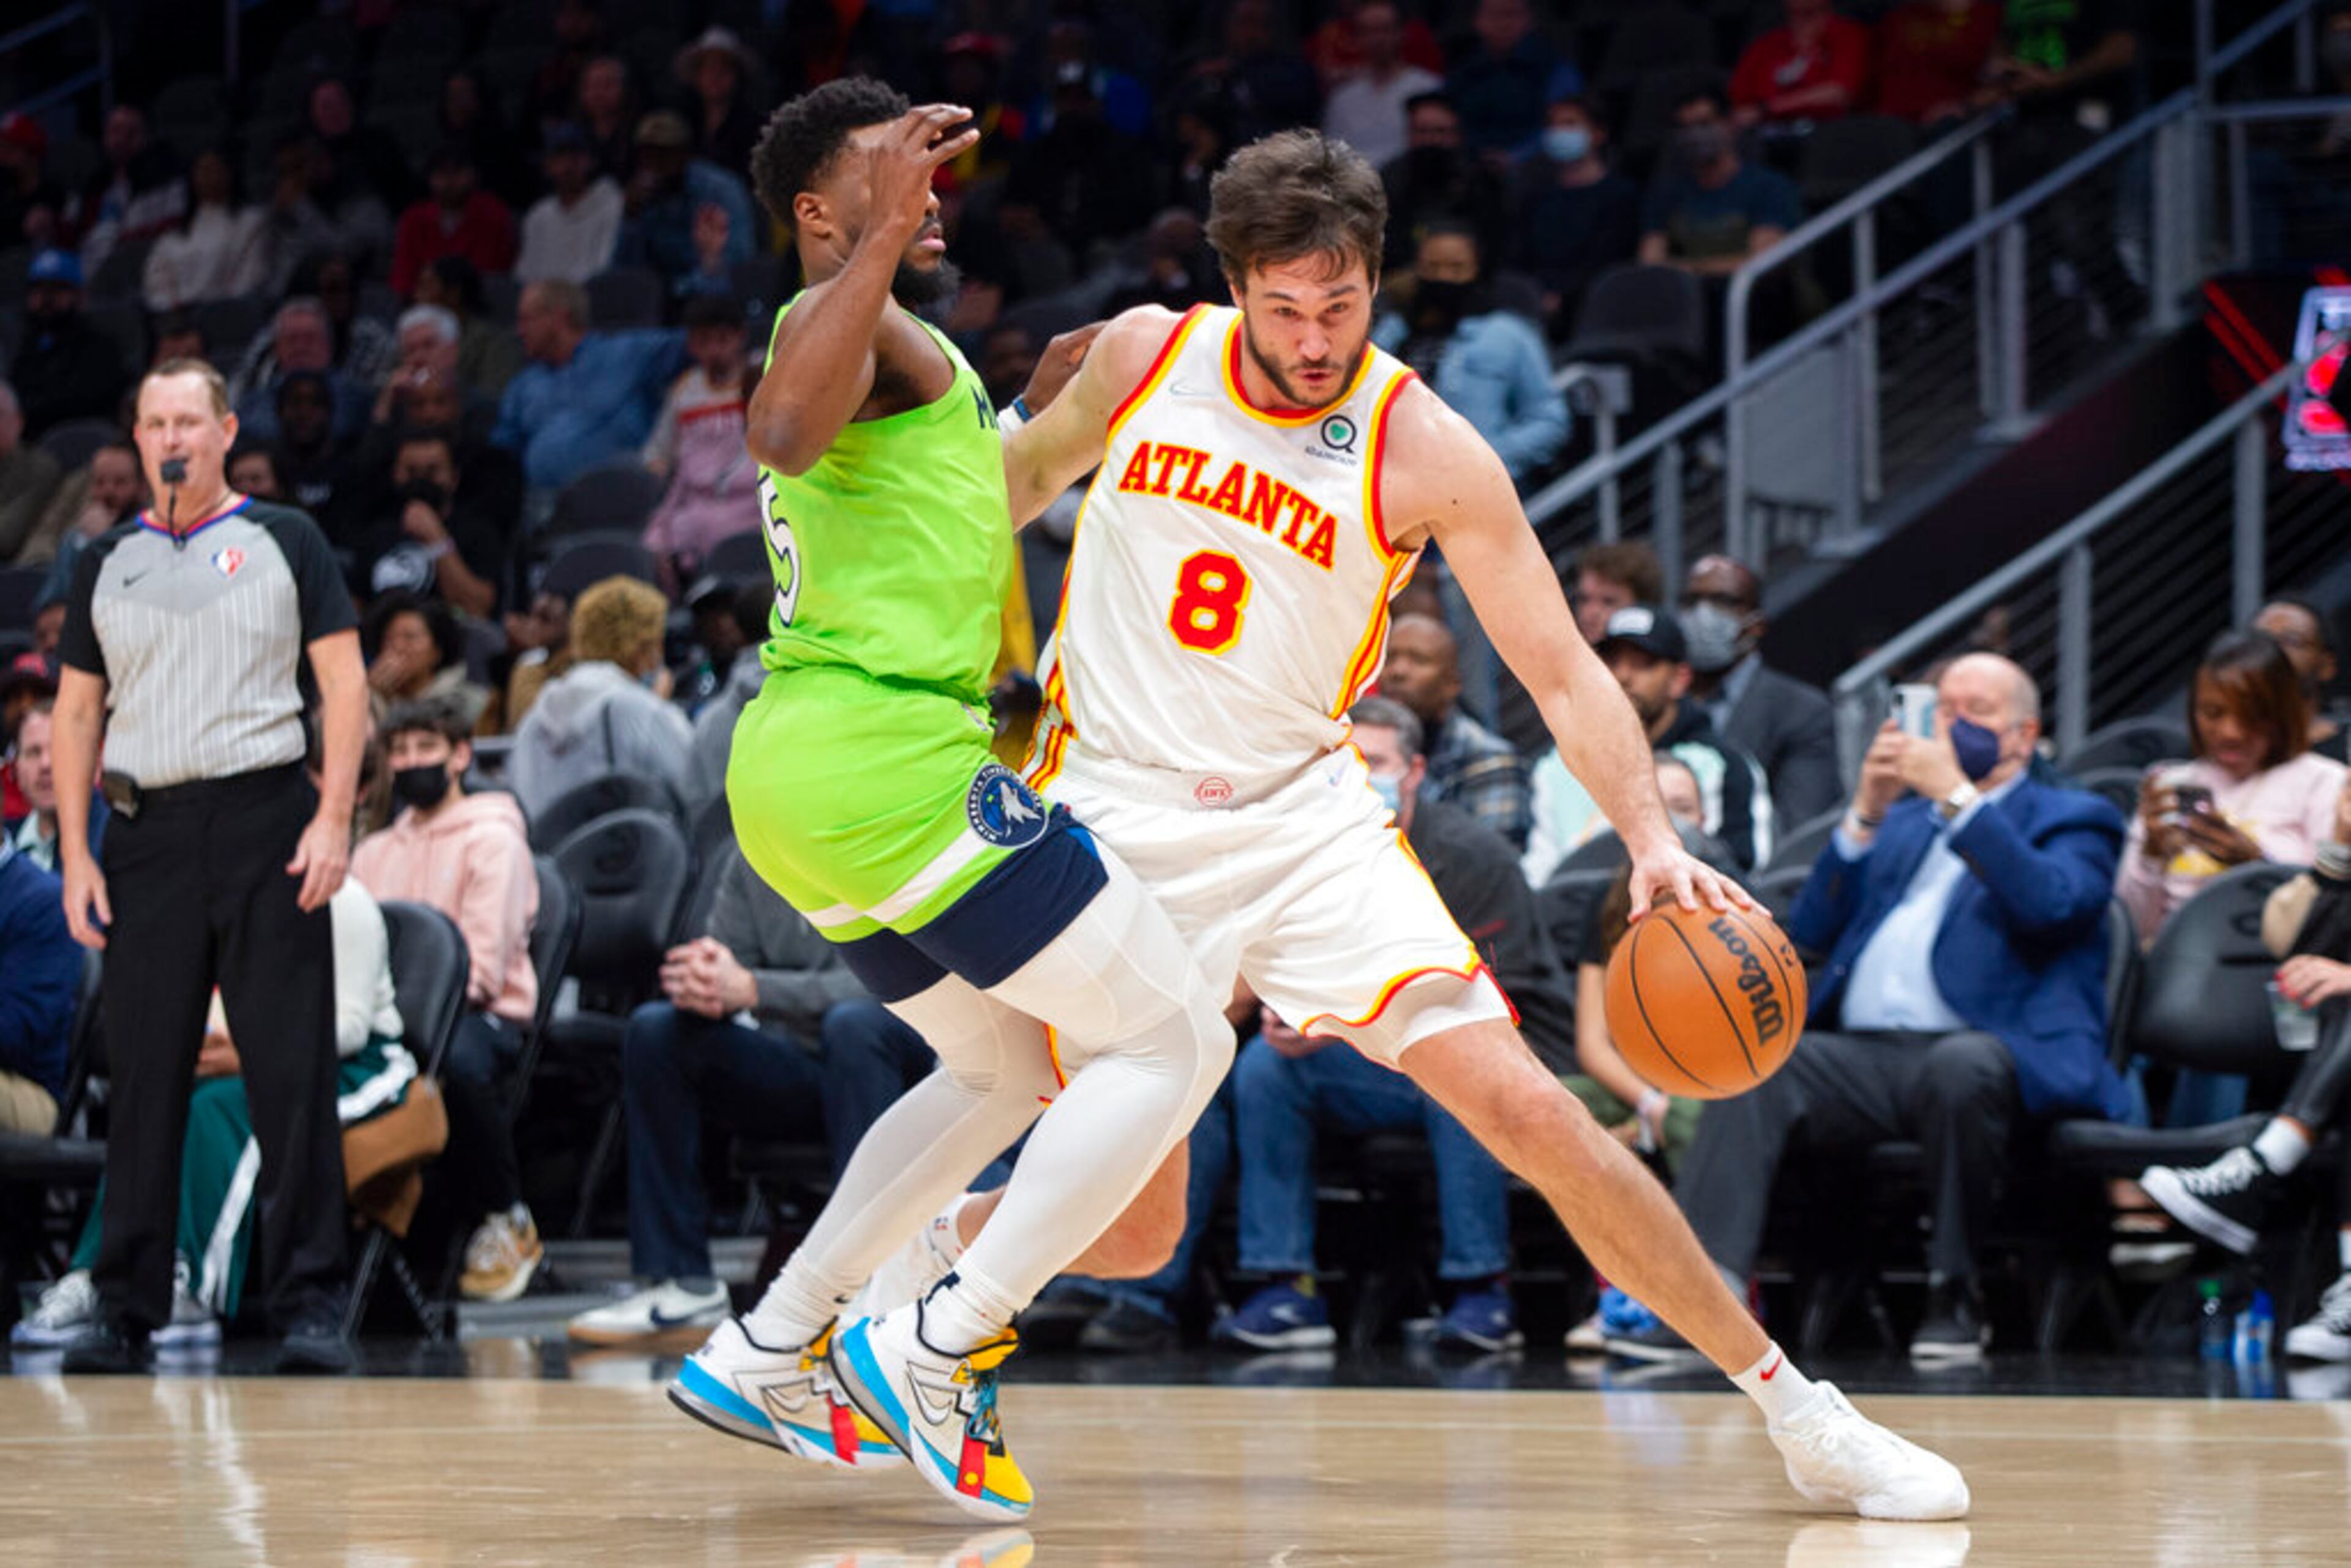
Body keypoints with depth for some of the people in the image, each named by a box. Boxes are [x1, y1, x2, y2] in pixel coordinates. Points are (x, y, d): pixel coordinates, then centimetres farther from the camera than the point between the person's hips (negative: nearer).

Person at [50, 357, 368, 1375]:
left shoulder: (283, 540, 7)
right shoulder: (107, 564, 14)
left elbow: (344, 681, 3)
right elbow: (77, 711, 15)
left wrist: (334, 818, -8)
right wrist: (75, 854, 5)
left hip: (266, 815, -3)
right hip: (147, 833, 3)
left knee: (293, 1074, -6)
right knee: (143, 1079, 2)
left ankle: (309, 1308, -3)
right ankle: (127, 1311, 7)